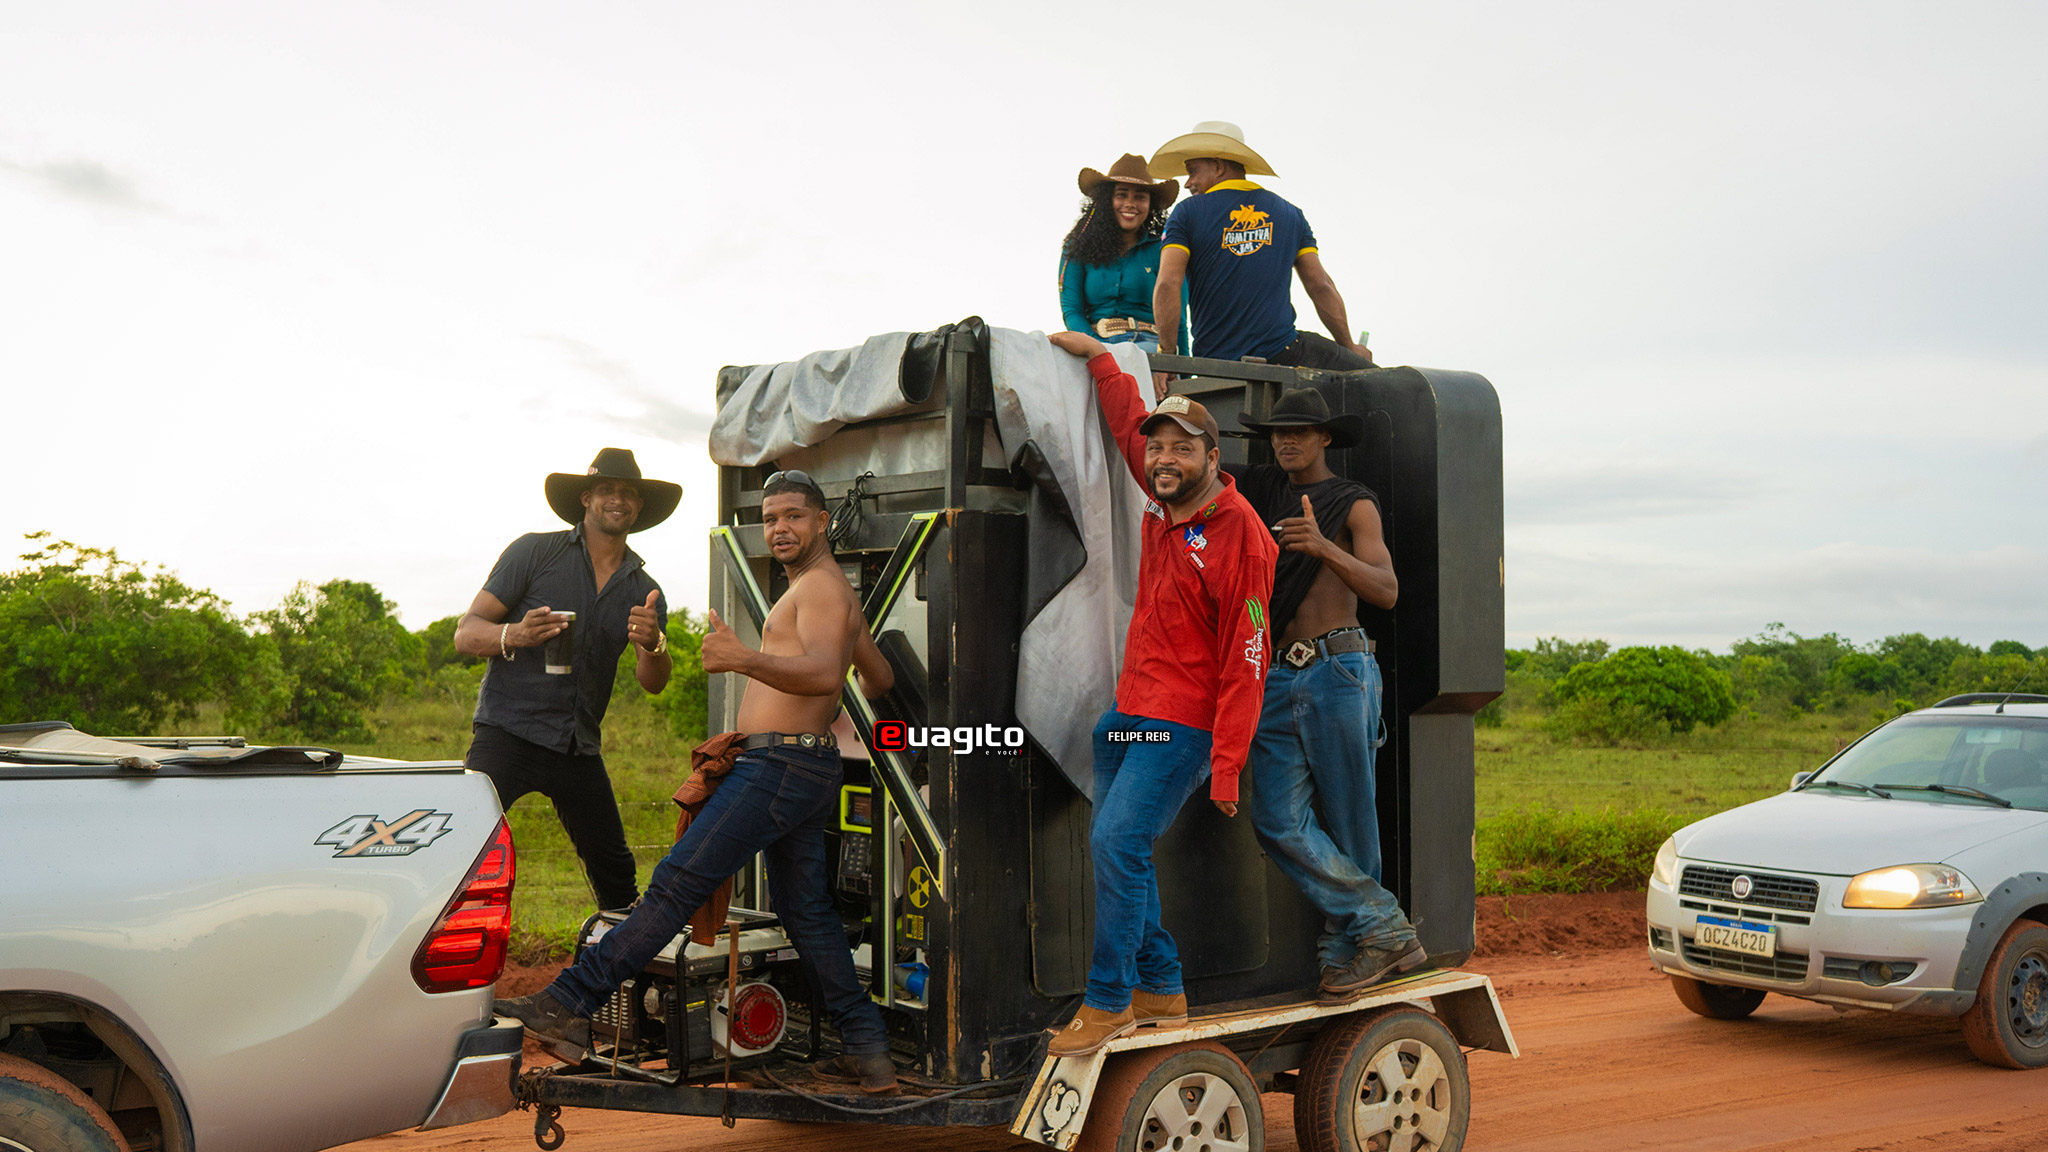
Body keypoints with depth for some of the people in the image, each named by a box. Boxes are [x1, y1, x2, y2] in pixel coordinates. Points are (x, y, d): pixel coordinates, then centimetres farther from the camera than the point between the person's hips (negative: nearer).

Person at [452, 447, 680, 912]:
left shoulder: (644, 591, 12)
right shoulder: (535, 552, 1)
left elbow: (653, 683, 2)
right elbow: (466, 634, -3)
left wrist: (652, 645, -21)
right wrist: (515, 635, -25)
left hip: (580, 748, 4)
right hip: (507, 734, -4)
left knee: (616, 874, 7)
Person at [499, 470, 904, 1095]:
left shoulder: (821, 585, -10)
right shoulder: (835, 594, 22)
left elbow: (824, 673, -28)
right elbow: (881, 678, 34)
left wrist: (746, 660, -43)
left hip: (779, 763, -11)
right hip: (807, 770, 11)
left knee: (677, 884, -11)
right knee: (804, 908, 12)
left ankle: (569, 1002, -10)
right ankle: (868, 1051, 13)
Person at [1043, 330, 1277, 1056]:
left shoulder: (1240, 536, -16)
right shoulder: (1163, 502, 6)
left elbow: (1245, 662, -18)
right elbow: (1128, 422, 28)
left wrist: (1227, 766, -20)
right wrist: (1097, 355, 30)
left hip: (1183, 724, -9)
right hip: (1129, 710, 9)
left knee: (1118, 843, -18)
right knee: (1113, 847, 8)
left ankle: (1107, 1002, -8)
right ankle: (1161, 990, 18)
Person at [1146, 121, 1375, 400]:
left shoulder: (1187, 213, 2)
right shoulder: (1290, 213, 11)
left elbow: (1167, 285, -12)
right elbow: (1321, 286, 7)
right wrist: (1348, 346, 16)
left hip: (1215, 362, 0)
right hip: (1283, 354, 1)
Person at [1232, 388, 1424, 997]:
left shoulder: (1354, 503, 3)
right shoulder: (1259, 489, 17)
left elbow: (1385, 590, -9)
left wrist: (1323, 547, -25)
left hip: (1337, 672, -4)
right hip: (1276, 678, 5)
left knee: (1349, 821, -2)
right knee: (1280, 821, -7)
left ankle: (1345, 950, 10)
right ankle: (1384, 930, -3)